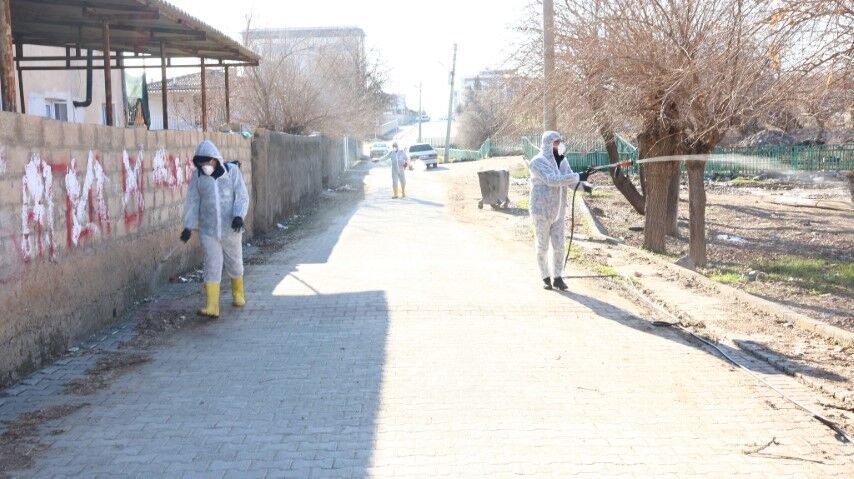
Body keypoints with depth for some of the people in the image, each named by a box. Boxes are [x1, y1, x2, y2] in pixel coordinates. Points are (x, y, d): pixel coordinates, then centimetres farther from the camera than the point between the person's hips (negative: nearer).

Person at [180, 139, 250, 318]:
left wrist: (239, 216, -22)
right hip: (208, 230, 0)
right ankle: (211, 306, -9)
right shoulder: (197, 177, 1)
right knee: (212, 266, -6)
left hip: (231, 229, 0)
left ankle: (238, 294, 38)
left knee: (234, 263, 14)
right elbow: (192, 202, 3)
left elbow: (242, 196, -6)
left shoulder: (232, 171, -4)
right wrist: (188, 226, -5)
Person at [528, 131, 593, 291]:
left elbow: (571, 181, 5)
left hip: (558, 211, 6)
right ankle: (546, 278, 16)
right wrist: (578, 176, -28)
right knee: (543, 246, 4)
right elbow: (552, 180, -26)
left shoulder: (562, 161, 8)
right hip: (541, 211, -6)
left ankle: (557, 277, 14)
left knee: (559, 246, 5)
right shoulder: (537, 162, -14)